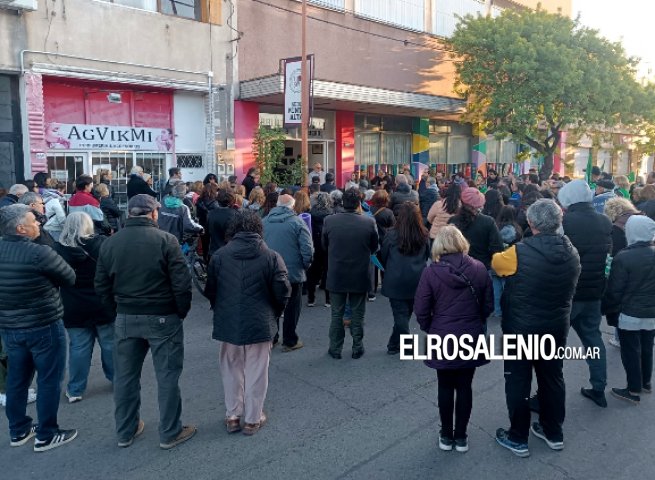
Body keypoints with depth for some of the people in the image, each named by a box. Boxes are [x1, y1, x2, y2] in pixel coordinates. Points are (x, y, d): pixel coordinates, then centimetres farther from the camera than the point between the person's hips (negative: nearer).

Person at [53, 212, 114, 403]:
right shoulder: (101, 244, -10)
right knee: (110, 344, 14)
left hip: (74, 309, 1)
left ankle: (75, 390, 19)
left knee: (78, 348, 10)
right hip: (103, 305, 0)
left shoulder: (58, 249, -7)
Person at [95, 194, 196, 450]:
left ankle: (125, 432, 31)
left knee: (125, 376, 17)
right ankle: (170, 433, 18)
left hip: (125, 319, 5)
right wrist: (182, 311, -1)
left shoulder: (110, 243, 1)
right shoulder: (165, 240, -13)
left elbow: (101, 286, 6)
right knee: (167, 376, 8)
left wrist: (118, 310, 15)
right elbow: (182, 283, -15)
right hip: (163, 318, -4)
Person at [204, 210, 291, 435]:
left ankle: (232, 416, 28)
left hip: (227, 323, 2)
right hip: (259, 324, -2)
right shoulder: (271, 256, -9)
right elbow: (282, 291, -8)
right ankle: (252, 419, 23)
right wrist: (273, 314, 9)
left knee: (231, 370, 17)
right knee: (256, 372, 11)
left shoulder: (219, 255, -3)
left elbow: (210, 290, 2)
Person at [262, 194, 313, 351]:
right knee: (292, 307, 8)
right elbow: (307, 249, -15)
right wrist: (305, 266, 1)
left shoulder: (264, 222, 1)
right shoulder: (297, 222, -12)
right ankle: (290, 341, 15)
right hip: (293, 272, -4)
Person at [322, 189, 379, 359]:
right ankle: (357, 348, 23)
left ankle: (335, 349, 23)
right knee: (357, 314, 14)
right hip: (360, 276, 0)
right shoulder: (369, 222, -14)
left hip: (336, 276, 1)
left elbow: (324, 246, 4)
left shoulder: (329, 221, -11)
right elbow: (374, 248, 0)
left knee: (337, 314, 14)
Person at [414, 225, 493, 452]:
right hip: (471, 338, 2)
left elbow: (421, 310, -10)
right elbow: (488, 305, 2)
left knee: (445, 387, 13)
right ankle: (461, 436, 25)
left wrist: (431, 329, 7)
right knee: (465, 387, 14)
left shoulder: (431, 272, -13)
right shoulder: (479, 269, -6)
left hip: (442, 339, -2)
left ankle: (446, 436, 25)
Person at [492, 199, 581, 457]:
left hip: (521, 328, -5)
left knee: (518, 382, 8)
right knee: (552, 378, 19)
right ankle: (554, 433, 36)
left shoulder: (520, 252, -22)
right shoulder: (571, 253, -4)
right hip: (557, 327, 6)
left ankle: (518, 438, 21)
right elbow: (570, 289, 10)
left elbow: (495, 262, -1)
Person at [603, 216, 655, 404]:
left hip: (629, 314, -6)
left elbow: (614, 291, -16)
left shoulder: (623, 257, -20)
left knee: (631, 352, 5)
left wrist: (608, 310, -3)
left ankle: (634, 390, 14)